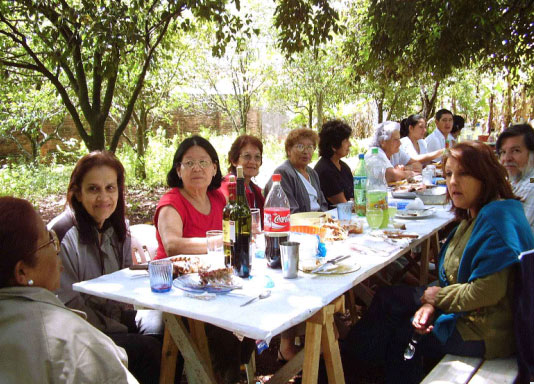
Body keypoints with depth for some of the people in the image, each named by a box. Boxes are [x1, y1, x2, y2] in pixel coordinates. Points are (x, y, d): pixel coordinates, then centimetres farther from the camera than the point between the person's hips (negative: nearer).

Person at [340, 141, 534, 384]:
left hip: (484, 333, -9)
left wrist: (436, 296, -14)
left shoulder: (497, 217, -23)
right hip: (467, 316, 9)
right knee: (388, 297, 11)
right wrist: (431, 304, -10)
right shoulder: (473, 218, 8)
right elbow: (454, 278, 9)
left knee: (397, 332, 2)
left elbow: (487, 291, -30)